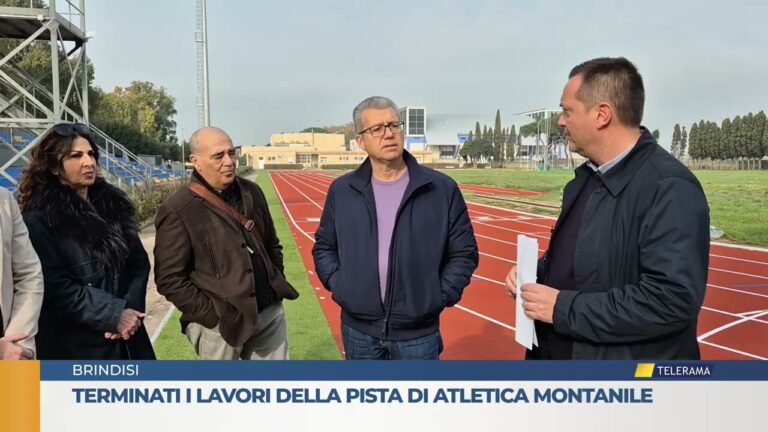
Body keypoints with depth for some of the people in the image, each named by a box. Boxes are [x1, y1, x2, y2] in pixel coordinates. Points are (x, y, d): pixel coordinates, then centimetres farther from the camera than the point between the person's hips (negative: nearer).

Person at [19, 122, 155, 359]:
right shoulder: (39, 220, -8)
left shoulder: (114, 203, 8)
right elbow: (55, 288, -14)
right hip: (75, 346, -5)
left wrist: (130, 308, -9)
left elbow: (139, 262, 7)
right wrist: (113, 314, -17)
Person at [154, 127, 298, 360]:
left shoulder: (251, 192, 6)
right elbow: (170, 279, -12)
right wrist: (212, 315, -15)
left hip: (270, 313, 5)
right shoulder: (178, 210, -12)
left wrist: (277, 286, 7)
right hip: (220, 325, -5)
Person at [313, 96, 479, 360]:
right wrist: (338, 285, -1)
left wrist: (441, 296, -7)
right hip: (359, 330, 2)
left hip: (418, 333, -1)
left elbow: (464, 252, 1)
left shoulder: (442, 188, -4)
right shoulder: (341, 191, 1)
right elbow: (323, 247, 12)